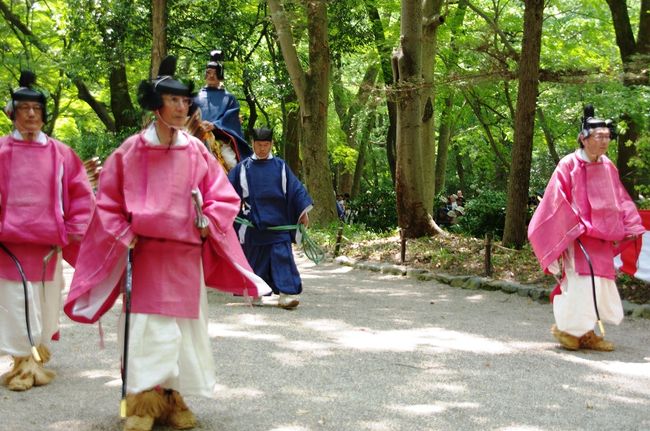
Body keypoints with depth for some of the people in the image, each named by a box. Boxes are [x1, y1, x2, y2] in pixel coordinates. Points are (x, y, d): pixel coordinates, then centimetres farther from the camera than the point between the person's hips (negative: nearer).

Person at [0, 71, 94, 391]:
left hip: (48, 244, 2)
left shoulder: (59, 153, 4)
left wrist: (73, 230, 2)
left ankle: (38, 360, 26)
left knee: (44, 304, 11)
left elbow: (81, 194, 8)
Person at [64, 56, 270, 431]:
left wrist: (207, 225, -7)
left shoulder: (196, 151, 2)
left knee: (183, 328, 6)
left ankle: (173, 400, 18)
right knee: (146, 328, -2)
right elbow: (108, 201, 4)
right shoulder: (131, 150, -3)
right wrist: (125, 235, -6)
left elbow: (224, 198, 8)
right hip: (145, 254, -2)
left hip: (186, 256, 2)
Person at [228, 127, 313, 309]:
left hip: (278, 224, 0)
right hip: (253, 224, 0)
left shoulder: (280, 166, 6)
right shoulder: (243, 168, 4)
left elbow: (295, 188, 9)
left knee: (282, 256, -7)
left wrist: (304, 212, 5)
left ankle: (286, 294, -9)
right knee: (256, 258, 5)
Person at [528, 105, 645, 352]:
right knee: (583, 282, -12)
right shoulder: (569, 165, -10)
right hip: (578, 237, -7)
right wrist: (576, 228, -15)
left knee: (600, 286, 9)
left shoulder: (608, 168, 7)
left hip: (602, 239, 7)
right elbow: (558, 200, -11)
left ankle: (586, 333, 21)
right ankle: (565, 328, 7)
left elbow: (620, 200, 12)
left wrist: (629, 228, 2)